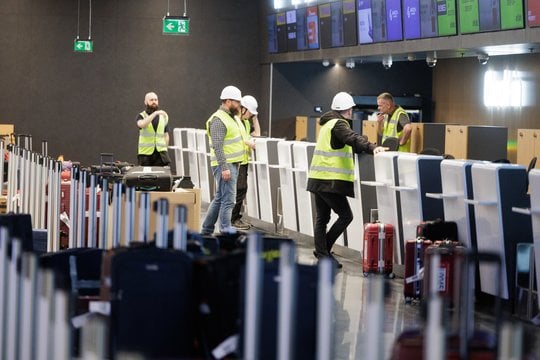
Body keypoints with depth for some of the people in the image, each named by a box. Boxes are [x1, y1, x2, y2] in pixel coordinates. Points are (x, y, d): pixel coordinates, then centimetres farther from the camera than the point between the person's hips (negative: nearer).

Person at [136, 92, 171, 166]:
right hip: (145, 153, -1)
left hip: (161, 152, 2)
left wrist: (165, 150, 8)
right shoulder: (141, 116, 3)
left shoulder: (163, 116, 13)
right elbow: (142, 124, -21)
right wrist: (155, 113, -27)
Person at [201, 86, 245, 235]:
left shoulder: (232, 118, 16)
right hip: (225, 166, -10)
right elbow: (217, 146, -22)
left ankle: (206, 230, 23)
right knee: (228, 200, -11)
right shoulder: (218, 120, -16)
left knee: (219, 199, 15)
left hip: (233, 164, 10)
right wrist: (224, 168, -26)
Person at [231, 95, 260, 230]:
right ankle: (233, 219, -3)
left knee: (242, 190, 12)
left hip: (243, 161, 10)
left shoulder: (246, 122, 17)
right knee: (238, 190, -9)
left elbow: (257, 133, 18)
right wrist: (247, 142, -24)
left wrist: (254, 118, 12)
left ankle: (236, 217, 21)